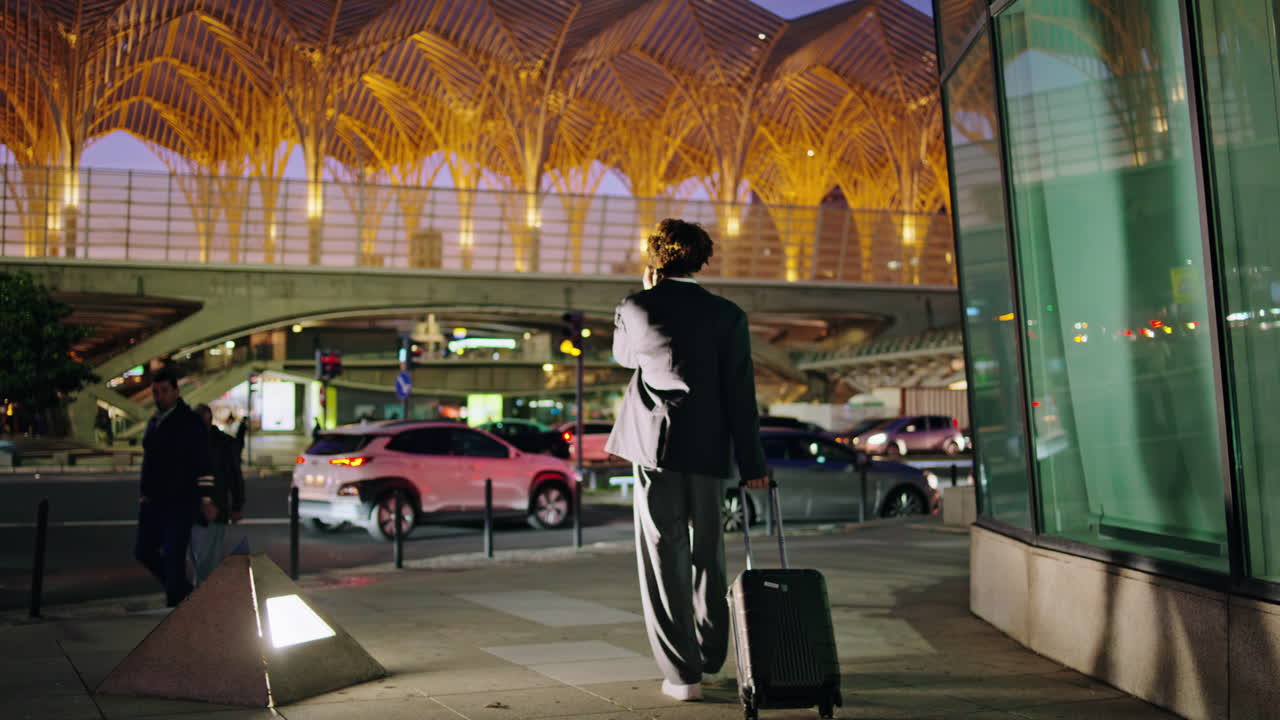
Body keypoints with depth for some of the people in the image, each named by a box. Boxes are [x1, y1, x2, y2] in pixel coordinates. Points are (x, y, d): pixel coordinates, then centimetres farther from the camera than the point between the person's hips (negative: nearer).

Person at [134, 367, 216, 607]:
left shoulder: (189, 422, -10)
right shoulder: (154, 422, 14)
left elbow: (203, 464, -13)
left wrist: (206, 500, -17)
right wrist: (145, 493, 20)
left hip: (179, 503, -8)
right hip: (153, 501, 8)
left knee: (173, 557, -7)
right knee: (143, 551, 12)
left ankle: (176, 605, 4)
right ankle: (184, 592, 26)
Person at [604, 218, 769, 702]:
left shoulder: (635, 308, -1)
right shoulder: (727, 315, -1)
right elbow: (740, 394, -3)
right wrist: (752, 462, 1)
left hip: (653, 448, -2)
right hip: (709, 451, 2)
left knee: (663, 559, 4)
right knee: (708, 556, 18)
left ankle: (681, 671, 4)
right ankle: (710, 658, 30)